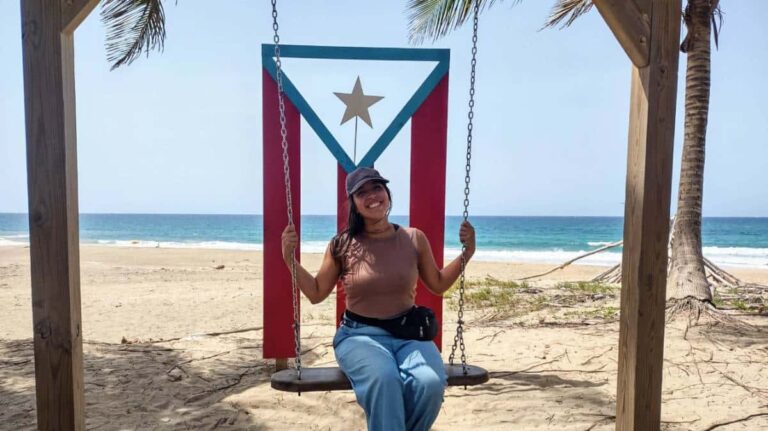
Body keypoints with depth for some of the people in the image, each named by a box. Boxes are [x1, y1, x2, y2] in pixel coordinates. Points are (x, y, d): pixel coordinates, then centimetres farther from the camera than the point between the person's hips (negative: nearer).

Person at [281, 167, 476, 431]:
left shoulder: (414, 239, 3)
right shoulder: (342, 245, 0)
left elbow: (438, 285, 16)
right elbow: (316, 293, 9)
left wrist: (466, 253, 4)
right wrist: (290, 259, -3)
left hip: (408, 333, 2)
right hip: (359, 335, -2)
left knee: (430, 383, -29)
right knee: (383, 380, -36)